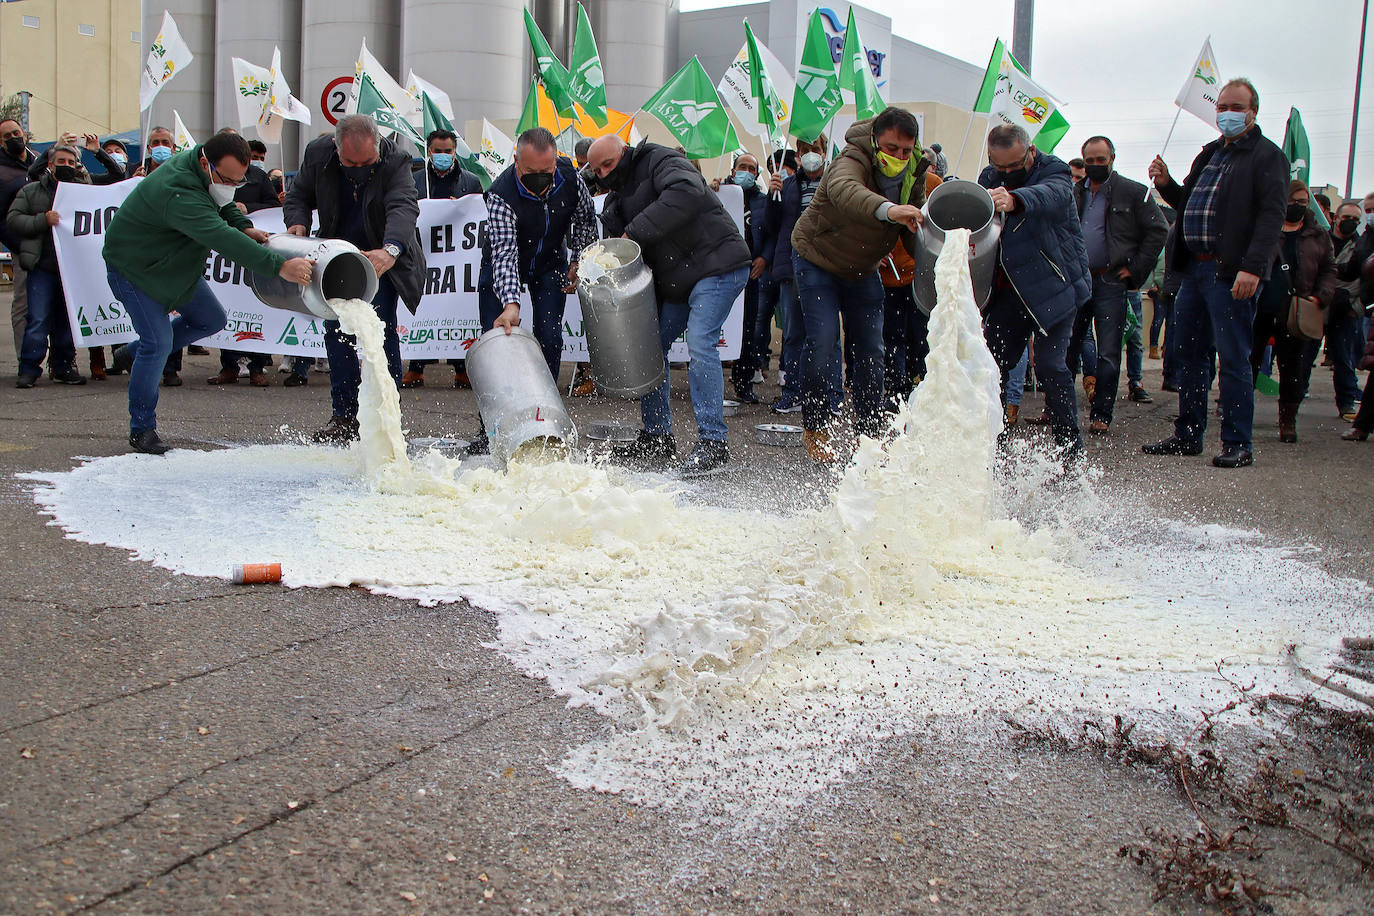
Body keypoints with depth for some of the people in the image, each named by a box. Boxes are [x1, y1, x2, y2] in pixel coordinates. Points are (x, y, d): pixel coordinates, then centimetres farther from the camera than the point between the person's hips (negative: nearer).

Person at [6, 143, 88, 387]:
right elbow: (13, 219, 2)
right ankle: (29, 369, -1)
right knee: (38, 320, -7)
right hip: (42, 267, -2)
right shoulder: (31, 191, 11)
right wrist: (43, 220, -12)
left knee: (67, 321, 7)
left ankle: (64, 367, 17)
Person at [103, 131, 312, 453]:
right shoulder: (177, 192, -39)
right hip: (132, 266, -9)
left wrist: (244, 226, -9)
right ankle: (142, 429, 1)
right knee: (158, 343, -14)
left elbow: (221, 206, 12)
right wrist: (280, 265, -55)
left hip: (175, 263, 9)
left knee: (211, 319, 14)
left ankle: (134, 354, 28)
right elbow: (222, 239, -49)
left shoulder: (204, 168, -10)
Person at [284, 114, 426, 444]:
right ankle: (344, 416, 10)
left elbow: (404, 207, -39)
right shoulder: (317, 154, -13)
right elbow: (298, 195, 1)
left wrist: (390, 249, -58)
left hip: (384, 258, -4)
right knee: (336, 329, 1)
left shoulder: (395, 161, -24)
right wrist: (297, 222, -22)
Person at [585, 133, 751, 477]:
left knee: (699, 343, -21)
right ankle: (657, 438, 15)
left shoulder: (660, 161, -10)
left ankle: (714, 442, -18)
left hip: (717, 265, -9)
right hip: (674, 282, 9)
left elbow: (687, 192, -32)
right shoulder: (616, 199, 16)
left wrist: (634, 232, -32)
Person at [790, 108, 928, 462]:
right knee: (822, 342, -15)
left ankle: (869, 433, 10)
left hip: (863, 269, 6)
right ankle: (814, 429, 3)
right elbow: (844, 189, -55)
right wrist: (887, 209, -74)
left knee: (871, 349, 1)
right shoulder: (852, 161, -30)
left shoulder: (914, 174, -8)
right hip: (817, 259, -6)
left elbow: (914, 233, -7)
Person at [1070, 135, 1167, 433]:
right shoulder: (1074, 193, 13)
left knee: (1108, 353, -1)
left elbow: (1158, 231, 0)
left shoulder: (1134, 192, 1)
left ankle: (1101, 415, 5)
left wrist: (1136, 269, -5)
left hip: (1111, 282, -4)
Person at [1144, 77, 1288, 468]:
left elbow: (1272, 215, -13)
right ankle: (1187, 436, 21)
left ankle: (1238, 444, 2)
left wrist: (1253, 267, -24)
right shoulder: (1209, 154, 20)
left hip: (1231, 273, -8)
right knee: (1189, 355, 11)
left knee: (1233, 360, -5)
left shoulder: (1267, 156, -3)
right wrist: (1167, 184, 7)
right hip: (1195, 268, 8)